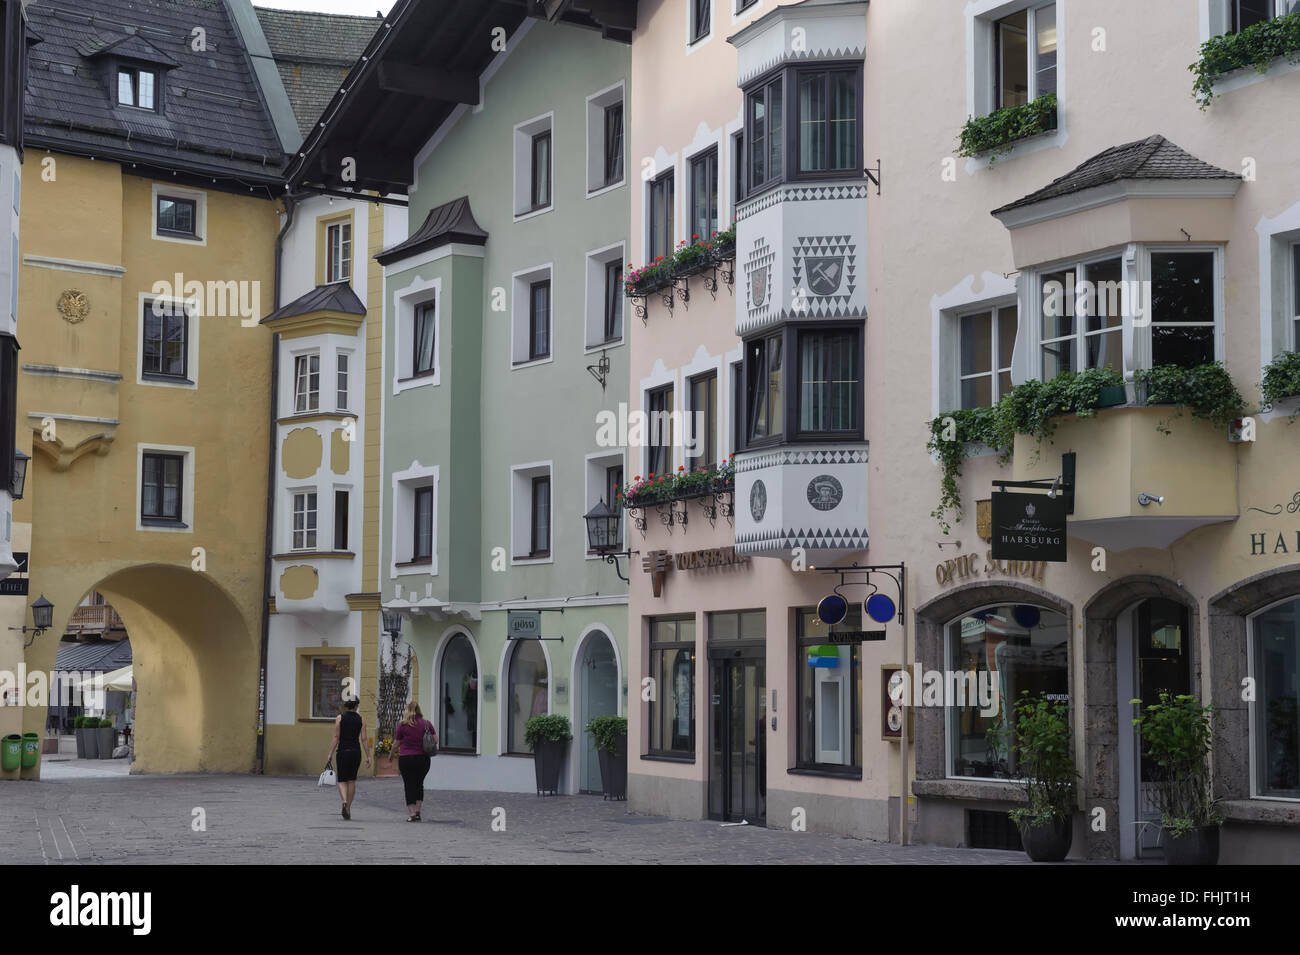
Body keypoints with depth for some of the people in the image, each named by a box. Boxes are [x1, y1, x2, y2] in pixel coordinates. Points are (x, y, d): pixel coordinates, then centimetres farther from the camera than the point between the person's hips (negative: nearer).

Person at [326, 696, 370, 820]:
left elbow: (336, 738, -6)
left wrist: (330, 754, -2)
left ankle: (344, 801, -23)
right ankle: (348, 809, 15)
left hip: (343, 751, -1)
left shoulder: (339, 718, -2)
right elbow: (364, 739, -2)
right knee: (352, 781, 13)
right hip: (356, 751, 2)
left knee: (342, 781, 5)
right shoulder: (361, 719, 2)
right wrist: (368, 756, 1)